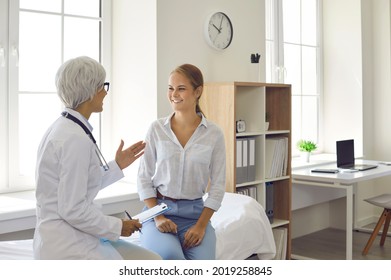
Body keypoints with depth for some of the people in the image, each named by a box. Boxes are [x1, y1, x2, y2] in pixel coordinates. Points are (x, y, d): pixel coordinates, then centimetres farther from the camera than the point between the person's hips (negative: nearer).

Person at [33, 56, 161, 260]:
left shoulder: (66, 128, 9)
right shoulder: (75, 138, -21)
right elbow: (73, 210, -22)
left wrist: (117, 166, 16)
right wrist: (117, 227, -10)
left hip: (77, 238, 9)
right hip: (67, 246, -9)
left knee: (151, 262, 10)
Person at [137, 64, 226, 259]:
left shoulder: (214, 134, -1)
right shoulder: (156, 129, 0)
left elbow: (218, 185, 0)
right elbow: (144, 178, 2)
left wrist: (201, 225, -10)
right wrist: (158, 217, -10)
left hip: (194, 211, 1)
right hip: (159, 208, 0)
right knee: (169, 256, -30)